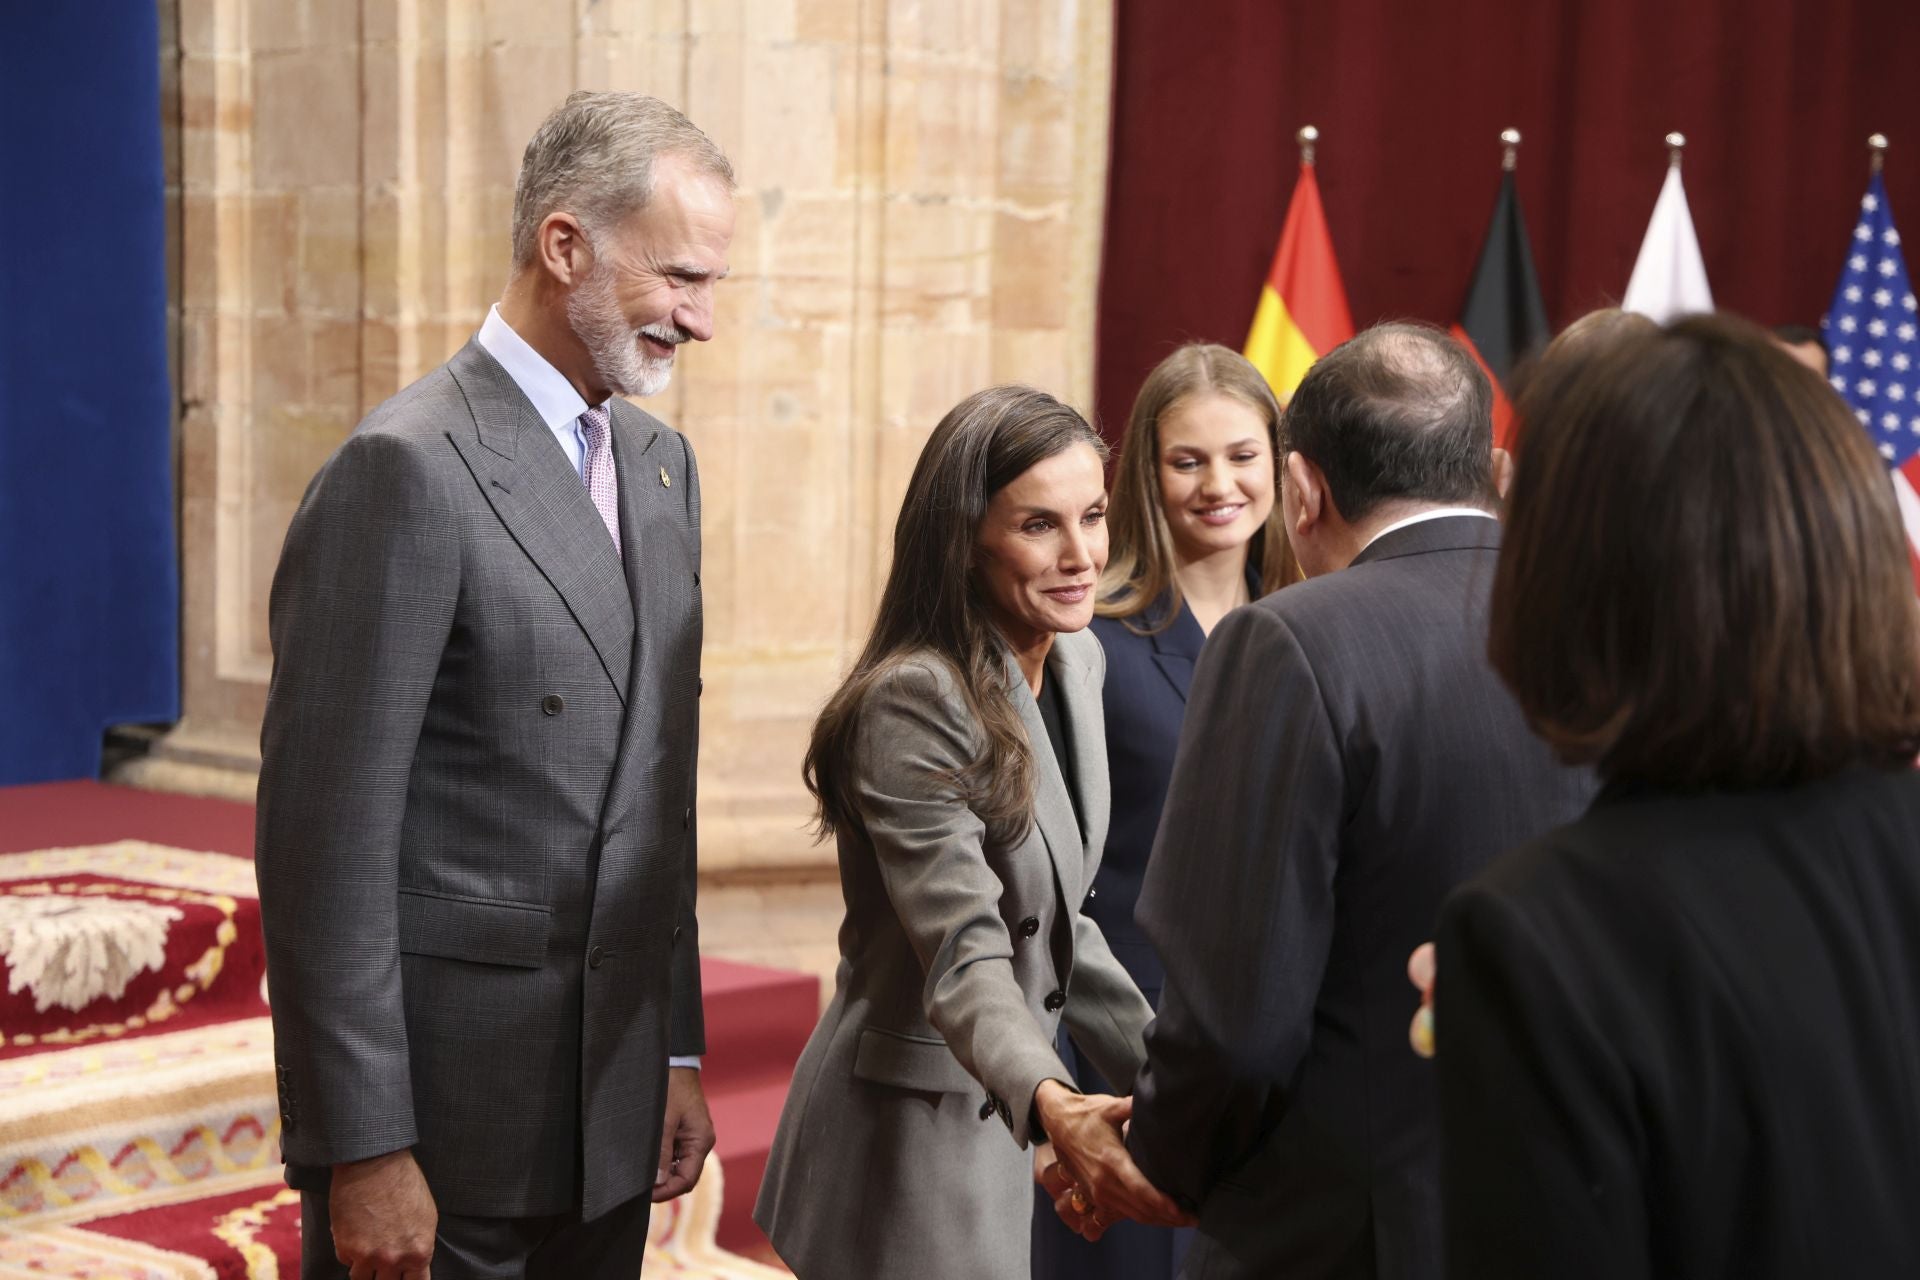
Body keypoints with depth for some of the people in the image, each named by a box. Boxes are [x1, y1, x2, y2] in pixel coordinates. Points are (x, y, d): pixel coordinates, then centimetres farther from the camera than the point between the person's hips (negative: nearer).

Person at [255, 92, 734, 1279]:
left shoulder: (660, 461, 11)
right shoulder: (406, 470, -14)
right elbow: (328, 833, -16)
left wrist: (678, 1049, 14)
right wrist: (362, 1152, -17)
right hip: (446, 1112, -7)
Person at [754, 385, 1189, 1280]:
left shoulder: (1076, 661, 4)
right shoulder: (914, 702, -22)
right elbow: (962, 954, -31)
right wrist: (1051, 1105, -48)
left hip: (997, 1113, 8)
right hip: (910, 1129, -8)